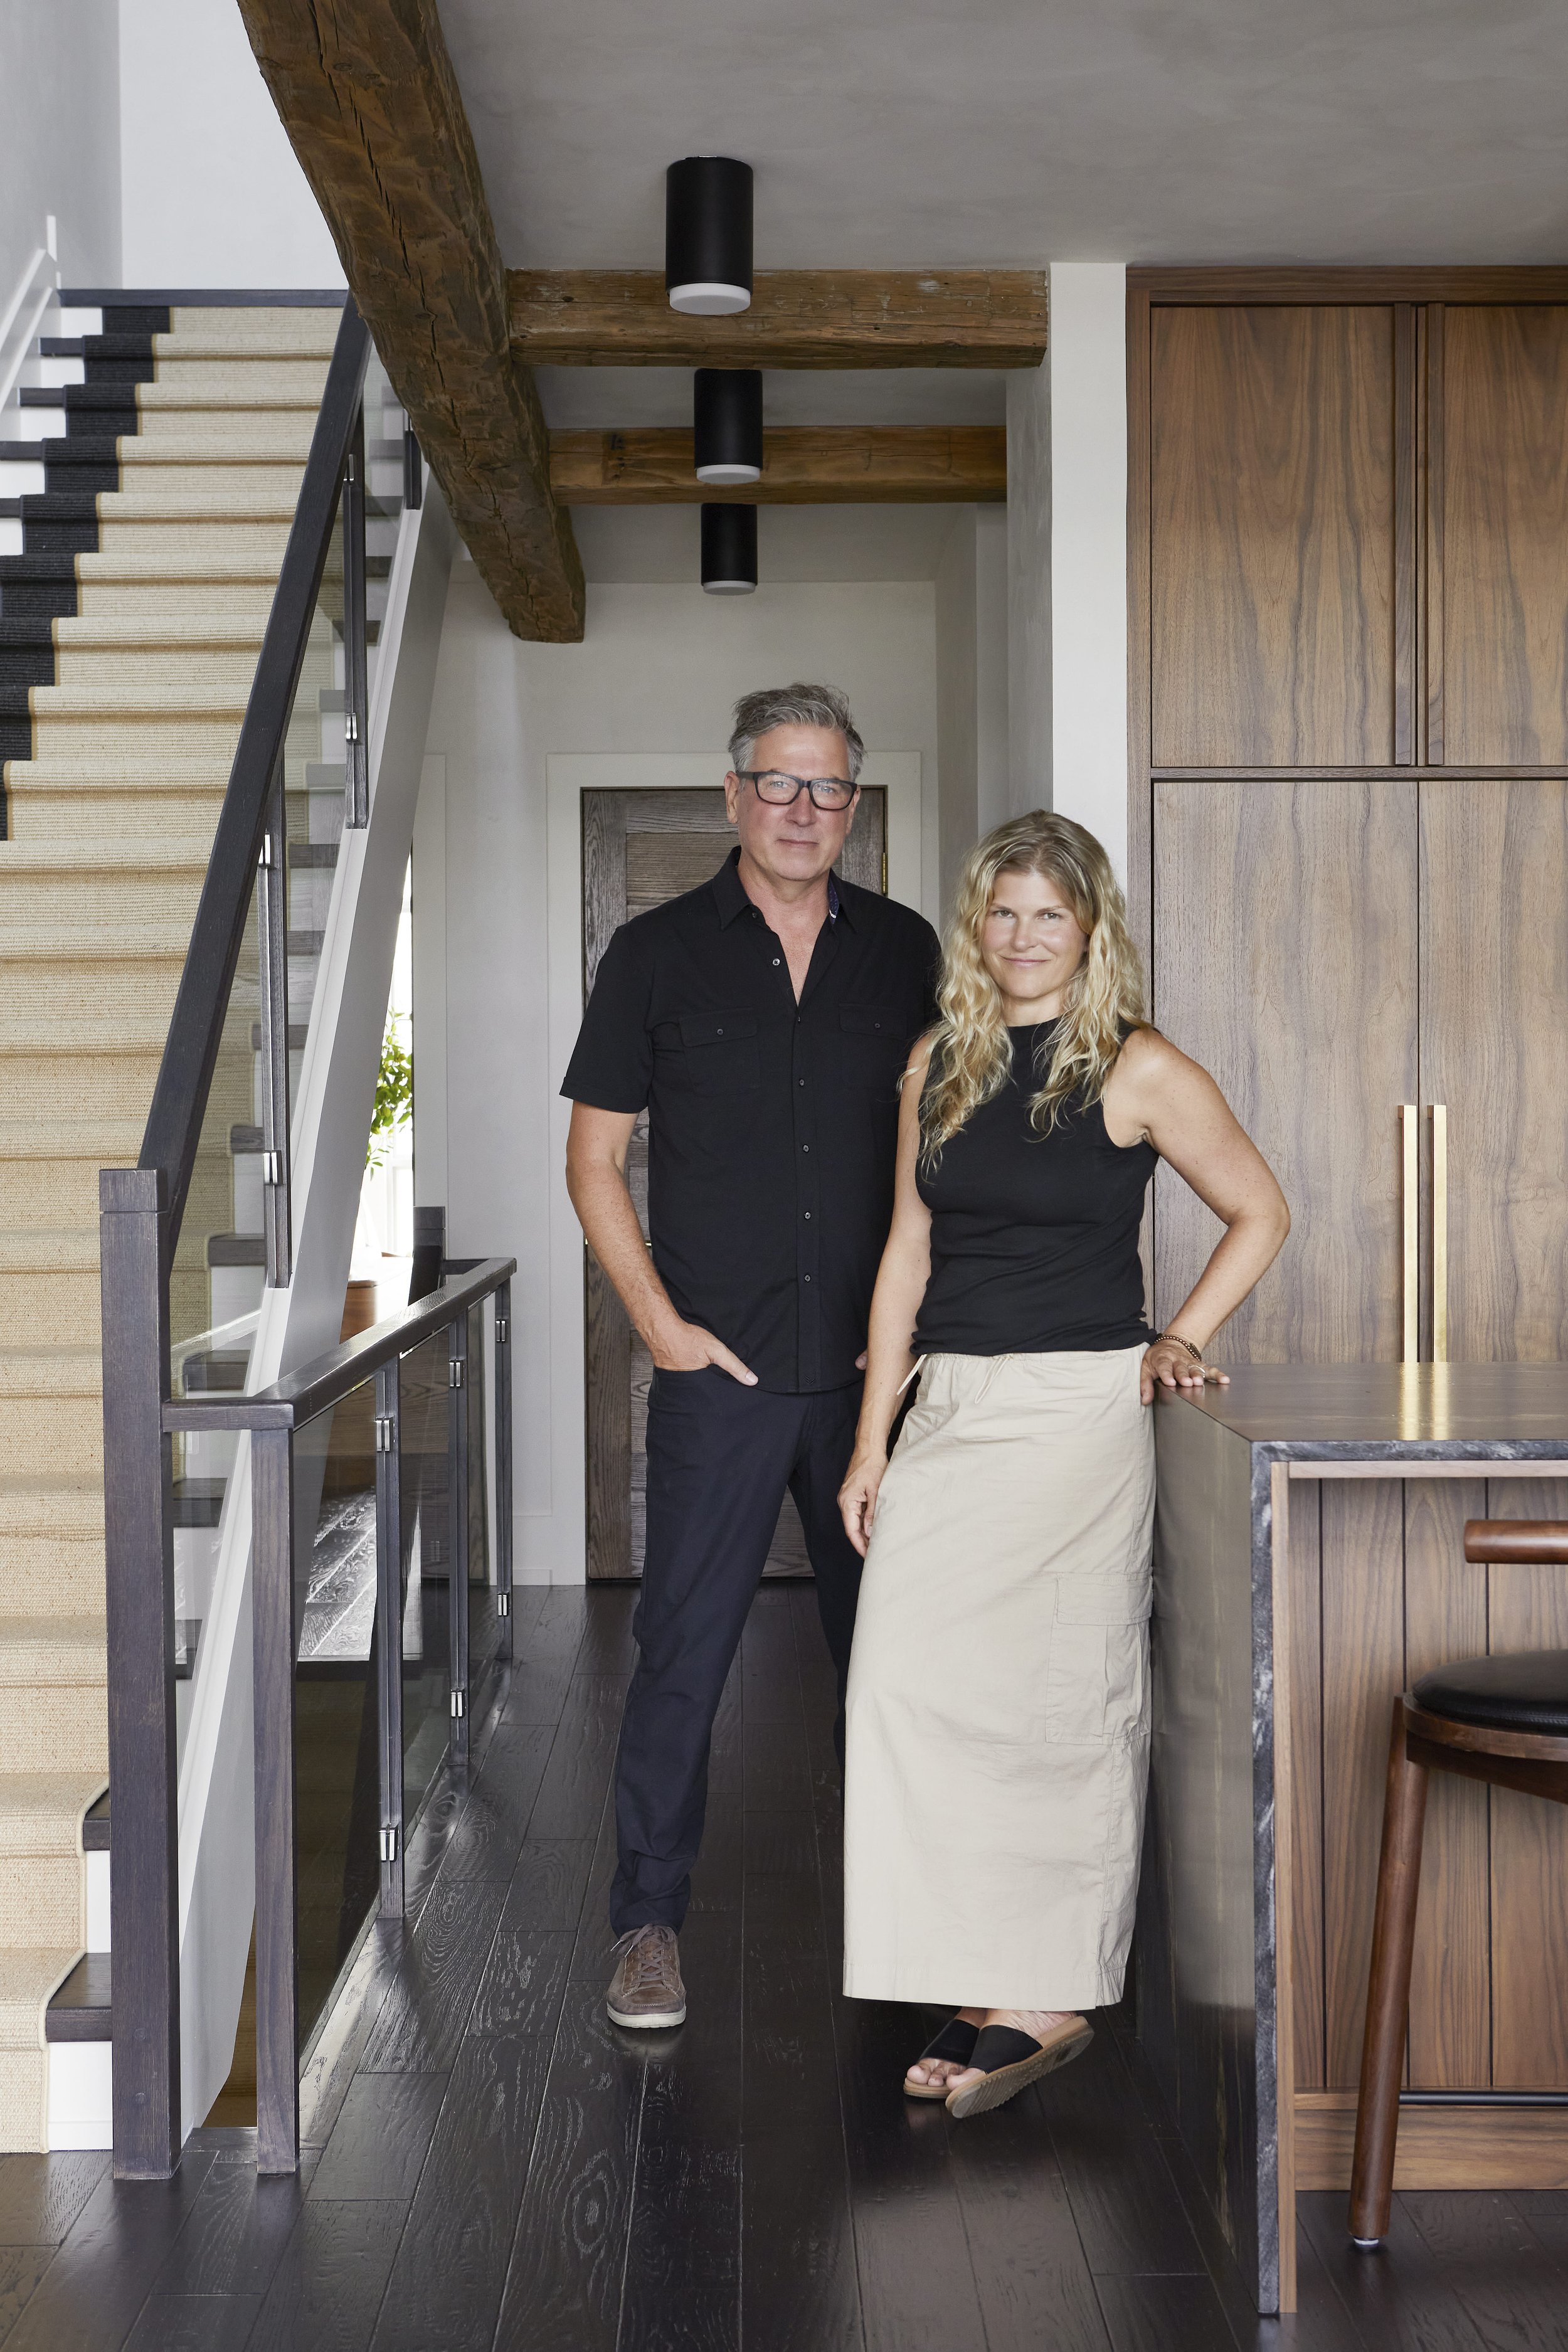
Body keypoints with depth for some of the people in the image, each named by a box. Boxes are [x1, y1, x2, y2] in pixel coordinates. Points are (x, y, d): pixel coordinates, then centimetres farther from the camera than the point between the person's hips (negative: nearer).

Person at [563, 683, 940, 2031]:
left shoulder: (903, 950, 8)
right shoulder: (659, 954, 1)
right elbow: (594, 1159, 3)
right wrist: (659, 1319, -6)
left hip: (873, 1368, 3)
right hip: (719, 1369, -2)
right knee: (685, 1645, 0)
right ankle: (651, 1921, 13)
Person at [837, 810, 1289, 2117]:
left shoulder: (1136, 1071, -3)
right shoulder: (939, 1064, 12)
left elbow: (1260, 1211, 6)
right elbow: (910, 1250, 14)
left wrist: (1182, 1341, -4)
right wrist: (873, 1442, 11)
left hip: (1079, 1414, -5)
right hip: (951, 1410, 5)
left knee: (1066, 1701, 0)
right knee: (910, 1687, -2)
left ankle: (1056, 1998, 12)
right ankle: (984, 1990, 10)